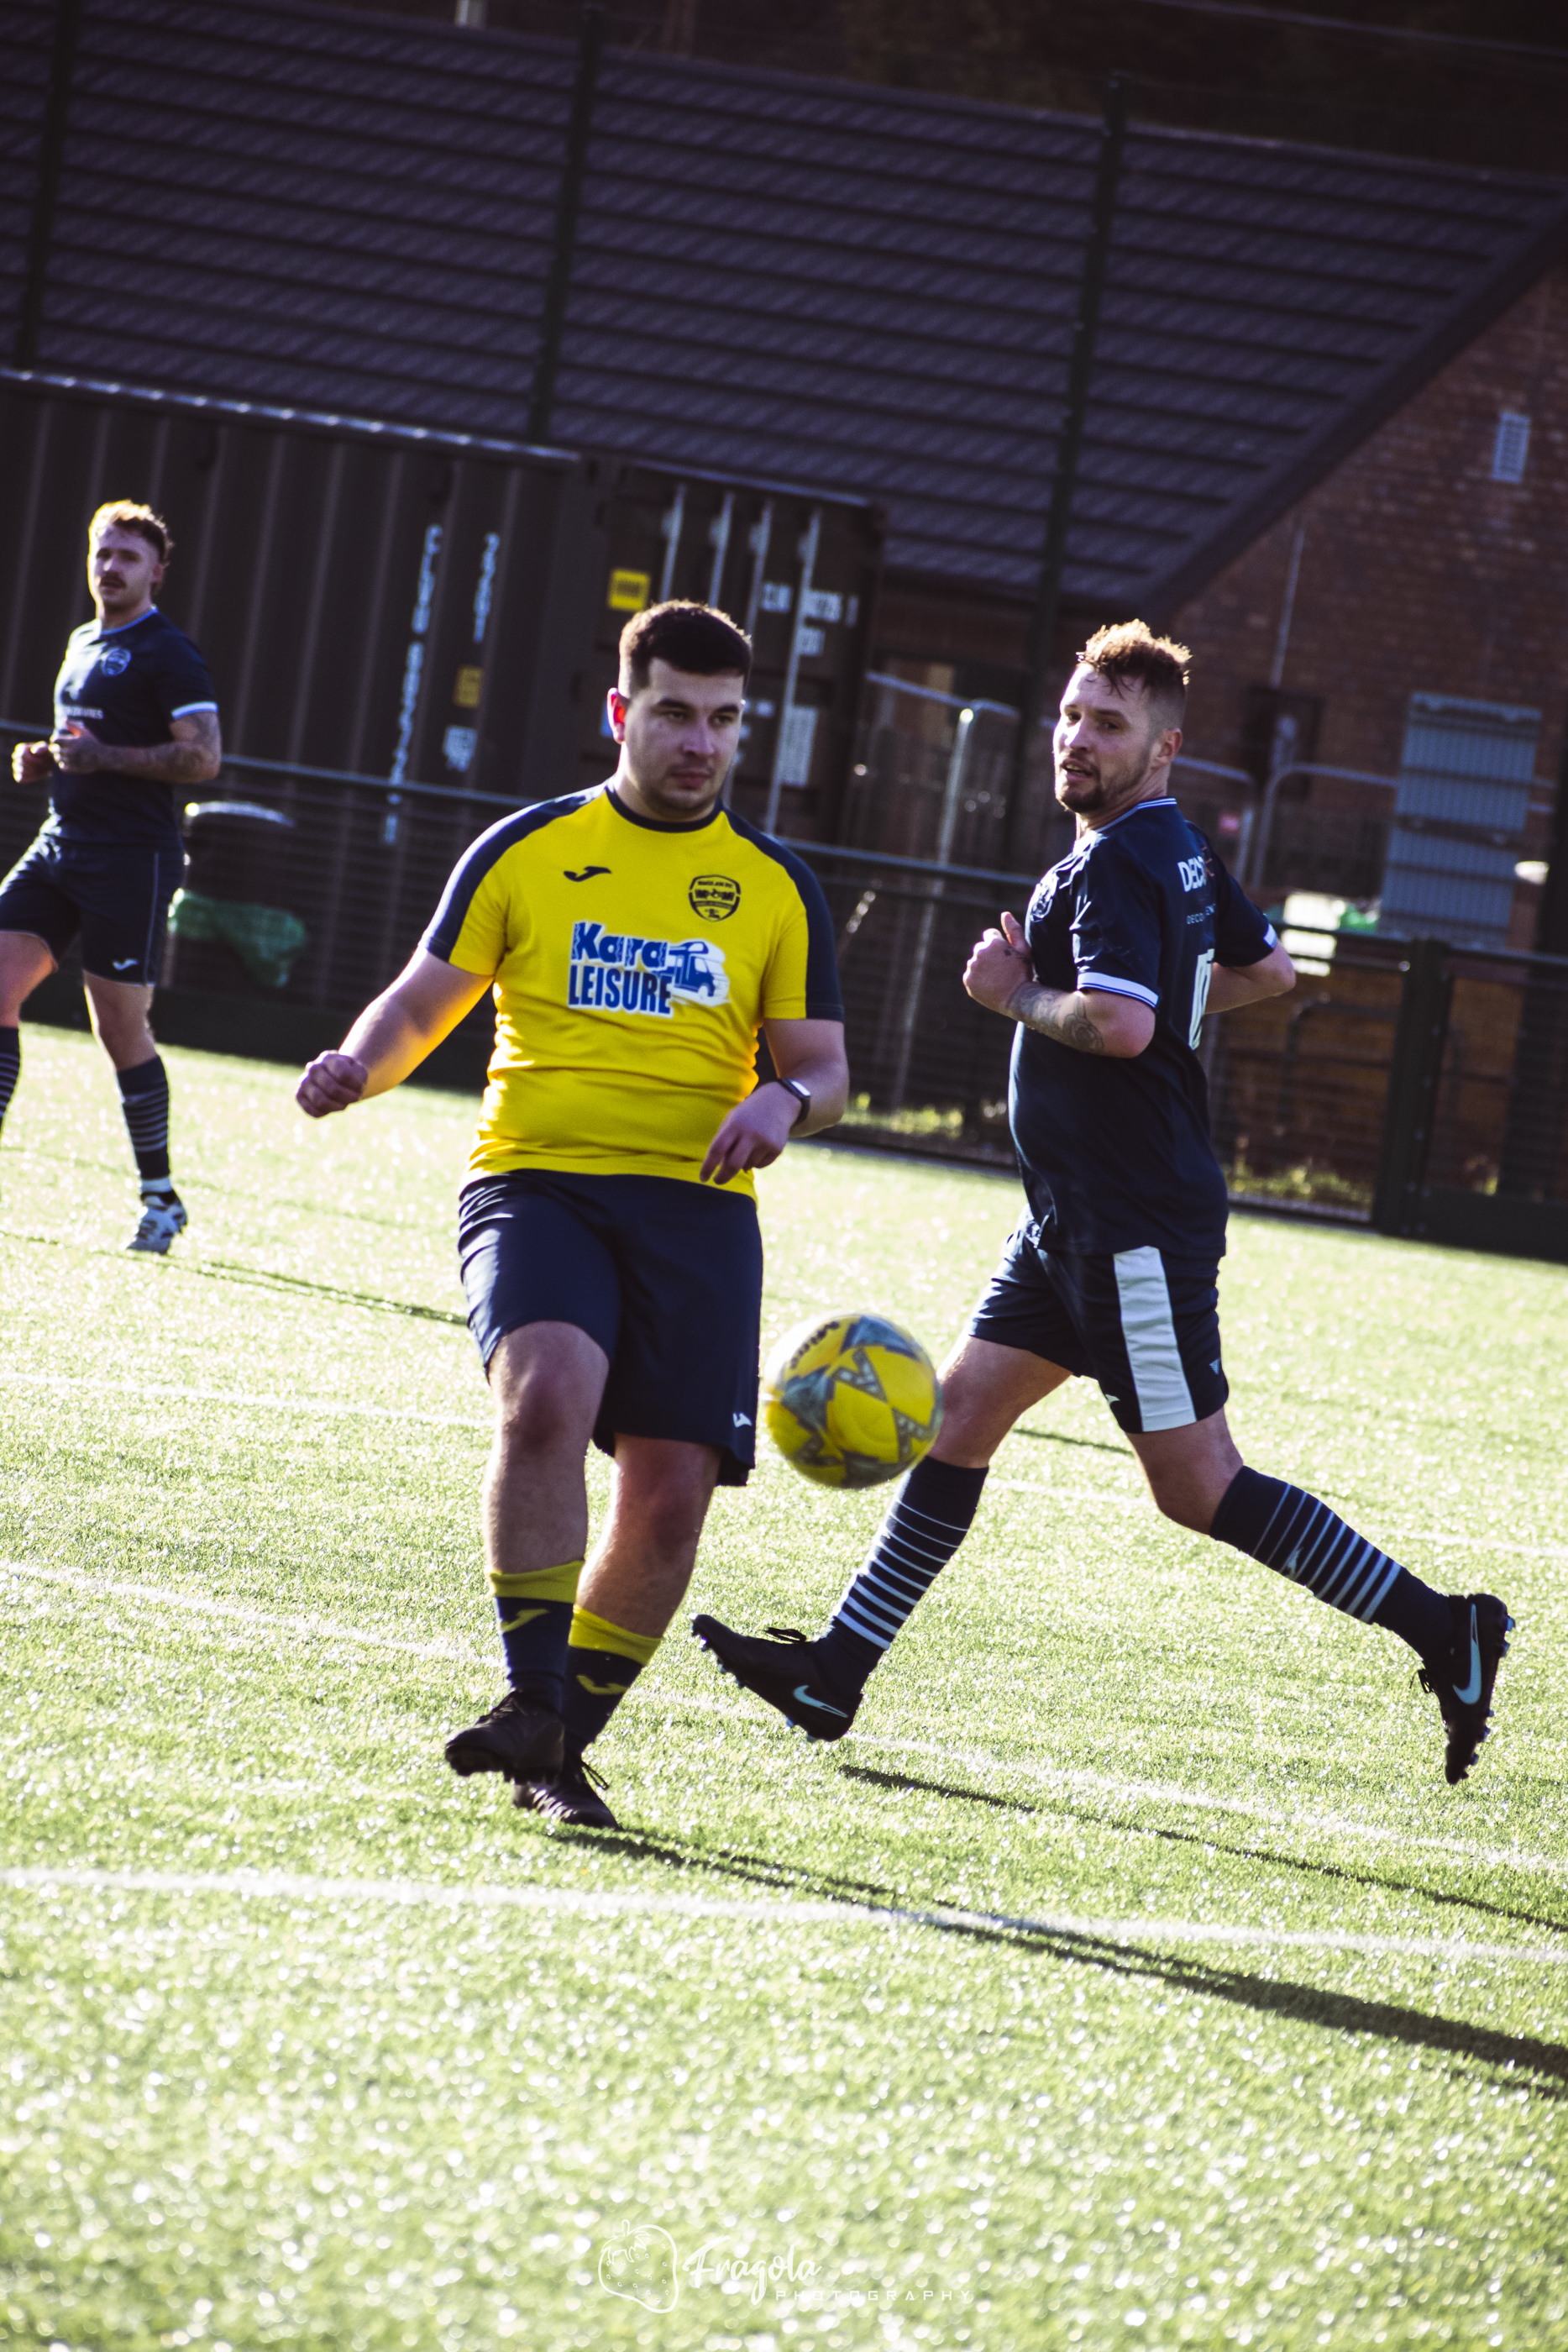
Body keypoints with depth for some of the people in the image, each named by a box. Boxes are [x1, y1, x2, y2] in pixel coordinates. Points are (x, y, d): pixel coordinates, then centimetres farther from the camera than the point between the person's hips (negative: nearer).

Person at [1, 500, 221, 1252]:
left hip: (134, 858, -8)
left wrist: (106, 758, -22)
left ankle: (161, 1197, 8)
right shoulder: (81, 644, 18)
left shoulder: (167, 653, -8)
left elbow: (204, 757, -15)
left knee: (121, 1028, -4)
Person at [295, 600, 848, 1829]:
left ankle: (564, 1741, 12)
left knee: (671, 1489, -7)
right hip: (534, 1180, -2)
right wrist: (359, 1066, -7)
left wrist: (785, 1097, -8)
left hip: (695, 1200, 2)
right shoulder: (524, 851, 9)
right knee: (548, 1393, -30)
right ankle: (534, 1699, -22)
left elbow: (825, 1068, 16)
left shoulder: (777, 885, 13)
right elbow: (424, 1003, 14)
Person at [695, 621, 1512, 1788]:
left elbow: (1120, 1025, -32)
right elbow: (1272, 969, 27)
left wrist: (1020, 994, -15)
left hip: (1138, 1224, -10)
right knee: (961, 1413, 9)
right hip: (1078, 1214, 10)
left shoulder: (1119, 866, -18)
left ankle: (1439, 1627, -2)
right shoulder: (1183, 853, 13)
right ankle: (836, 1673, 12)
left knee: (1200, 1488, -7)